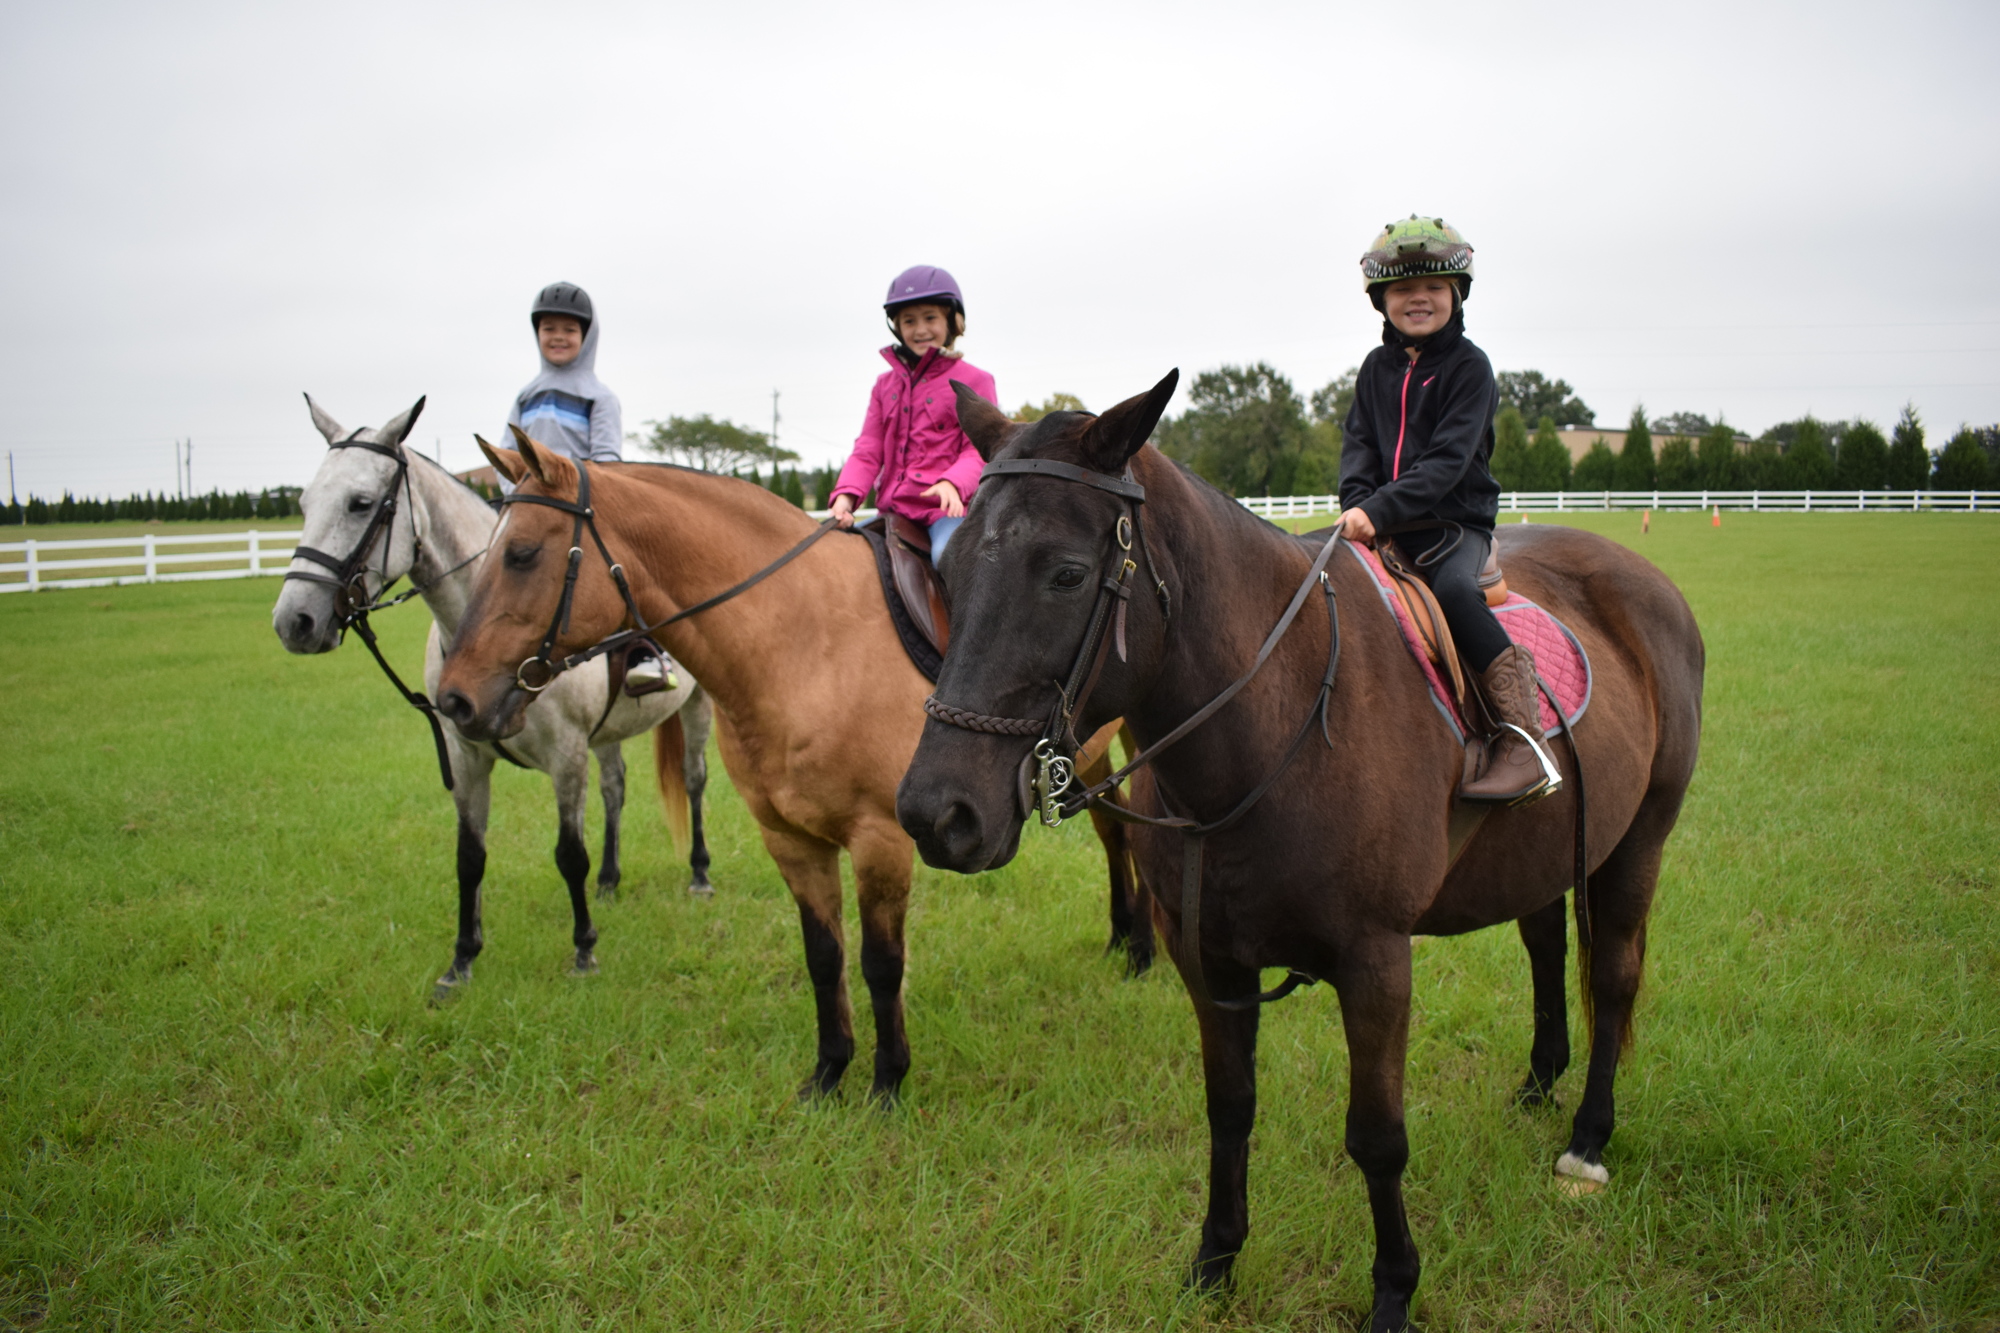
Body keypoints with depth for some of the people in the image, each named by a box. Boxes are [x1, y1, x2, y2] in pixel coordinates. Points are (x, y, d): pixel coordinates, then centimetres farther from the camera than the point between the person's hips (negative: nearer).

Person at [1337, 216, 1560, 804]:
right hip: (1381, 525, 6)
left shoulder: (1468, 367, -4)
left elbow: (1446, 460, -15)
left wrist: (1380, 510, -27)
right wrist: (1356, 503, -12)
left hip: (1456, 522, -6)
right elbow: (1358, 442, 9)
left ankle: (1523, 739, -32)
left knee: (1452, 586, -35)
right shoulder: (1377, 368, 14)